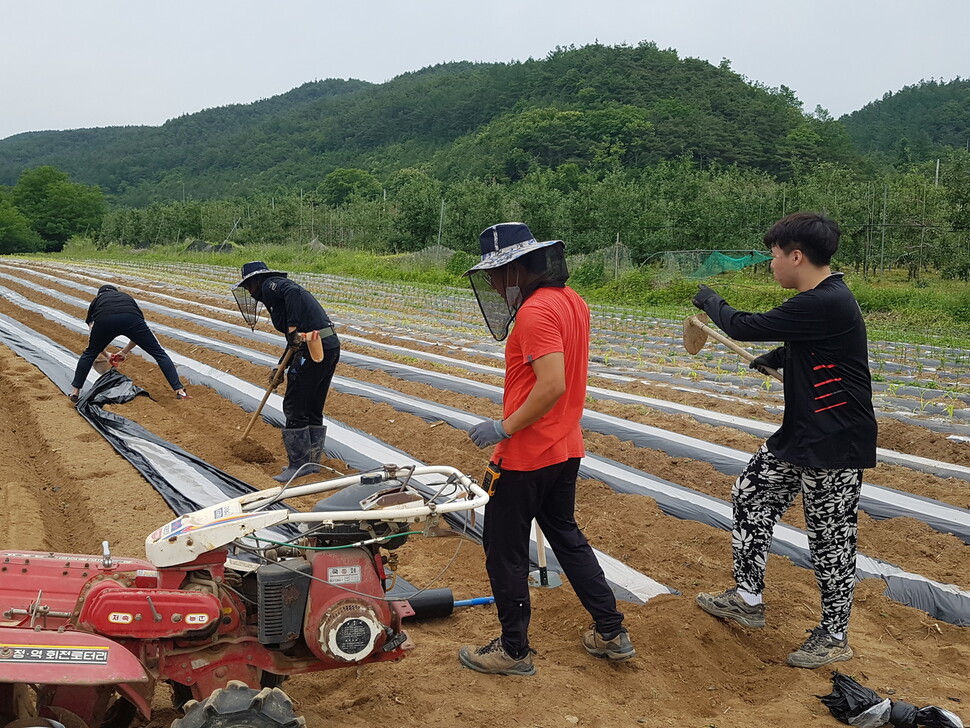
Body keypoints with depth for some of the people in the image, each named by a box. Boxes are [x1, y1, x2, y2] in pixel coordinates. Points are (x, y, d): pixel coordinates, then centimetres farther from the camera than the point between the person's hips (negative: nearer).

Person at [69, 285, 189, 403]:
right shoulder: (127, 297, 43)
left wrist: (106, 355, 54)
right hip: (131, 320, 0)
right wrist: (124, 352, 54)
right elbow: (139, 334, 41)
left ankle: (75, 392, 27)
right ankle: (179, 391, 5)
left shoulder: (96, 300, 40)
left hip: (104, 321, 0)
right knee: (159, 353, 13)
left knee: (89, 354, 28)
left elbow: (92, 338, 39)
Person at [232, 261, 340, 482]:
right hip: (330, 345, 10)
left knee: (294, 407, -2)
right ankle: (312, 461, 23)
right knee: (313, 409, 16)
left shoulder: (270, 285, 2)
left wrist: (293, 329, -23)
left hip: (313, 349, -10)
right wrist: (280, 367, 27)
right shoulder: (279, 288, 28)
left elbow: (293, 292, -23)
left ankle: (299, 463, 3)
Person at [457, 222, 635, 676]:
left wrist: (504, 428, -22)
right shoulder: (571, 301, 8)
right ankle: (611, 633, 28)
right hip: (565, 448, 10)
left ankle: (514, 651, 19)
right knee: (566, 536, 22)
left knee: (505, 550, 6)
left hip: (526, 455, -10)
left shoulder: (536, 312, -22)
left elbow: (552, 384, -31)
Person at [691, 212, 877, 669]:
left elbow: (745, 328, -21)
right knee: (751, 495, 16)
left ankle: (835, 636, 21)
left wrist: (710, 302, -3)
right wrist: (778, 357, 15)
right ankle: (747, 598, 28)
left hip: (836, 444, -10)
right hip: (800, 434, 10)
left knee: (830, 536, 3)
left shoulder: (824, 303, -25)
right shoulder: (821, 298, 6)